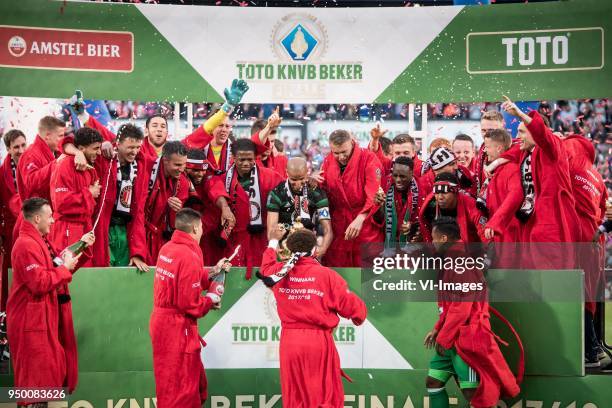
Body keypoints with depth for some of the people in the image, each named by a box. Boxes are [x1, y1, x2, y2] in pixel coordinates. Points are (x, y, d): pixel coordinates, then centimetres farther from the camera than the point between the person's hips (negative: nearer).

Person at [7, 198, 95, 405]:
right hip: (32, 321, -11)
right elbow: (39, 283, -27)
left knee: (50, 369, 16)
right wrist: (65, 268, -16)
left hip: (46, 318, 11)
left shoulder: (41, 241, 16)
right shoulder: (26, 245, -19)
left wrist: (83, 247, 10)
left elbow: (58, 266, 19)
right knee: (36, 373, -5)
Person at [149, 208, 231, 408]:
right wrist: (211, 298, -3)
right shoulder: (188, 256, -19)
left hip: (161, 321, 9)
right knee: (181, 390, 1)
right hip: (178, 327, -9)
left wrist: (213, 272, 17)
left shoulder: (167, 249, 6)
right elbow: (190, 304, -20)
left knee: (196, 383, 19)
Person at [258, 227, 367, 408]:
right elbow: (351, 306, -6)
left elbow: (266, 268, 27)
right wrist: (360, 314, 17)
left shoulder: (280, 271, 1)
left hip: (289, 341, 3)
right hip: (319, 341, -3)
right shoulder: (327, 275, -10)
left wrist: (273, 241, 42)